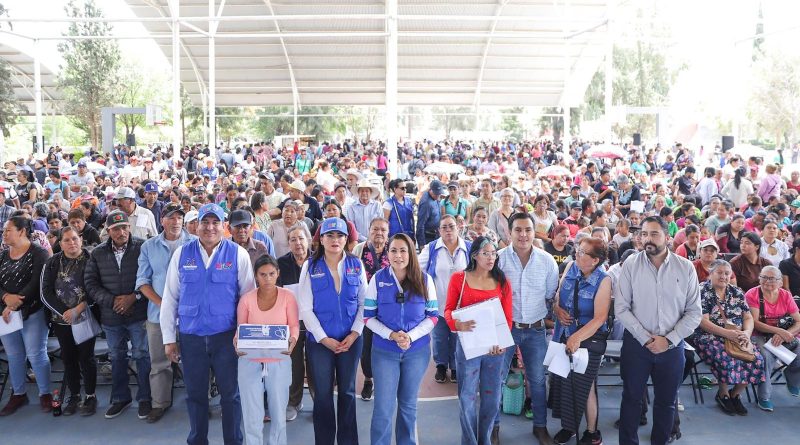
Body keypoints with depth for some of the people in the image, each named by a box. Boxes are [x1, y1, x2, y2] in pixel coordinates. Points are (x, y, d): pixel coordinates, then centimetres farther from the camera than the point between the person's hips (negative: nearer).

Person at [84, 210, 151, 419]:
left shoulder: (142, 248, -8)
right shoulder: (98, 253, 2)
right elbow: (90, 283, 2)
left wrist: (134, 297, -16)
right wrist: (112, 301, -9)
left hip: (138, 314, -4)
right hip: (111, 316, 4)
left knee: (141, 355, 4)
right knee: (116, 357, 16)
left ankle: (145, 398, 19)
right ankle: (120, 398, 31)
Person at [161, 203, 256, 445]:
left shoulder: (238, 254, -4)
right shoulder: (182, 253, 2)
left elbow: (249, 296, -1)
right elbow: (169, 297, 5)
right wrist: (169, 338, 3)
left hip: (227, 336, -2)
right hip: (190, 337, 2)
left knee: (231, 394, 9)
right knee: (195, 394, 15)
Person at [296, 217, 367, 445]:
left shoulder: (356, 265, 2)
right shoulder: (310, 266, -2)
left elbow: (364, 302, 4)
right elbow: (305, 308, -5)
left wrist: (355, 333, -8)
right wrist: (324, 338, -11)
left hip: (351, 339, 1)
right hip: (319, 340, -1)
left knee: (348, 391, 10)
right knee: (323, 393, 6)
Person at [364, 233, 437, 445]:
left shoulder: (424, 280, -3)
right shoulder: (378, 279, -5)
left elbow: (433, 316, -1)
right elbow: (369, 316, -3)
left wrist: (411, 337, -15)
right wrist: (391, 335, -18)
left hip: (417, 350, 1)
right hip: (384, 351, -1)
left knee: (408, 405, 15)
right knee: (383, 407, -1)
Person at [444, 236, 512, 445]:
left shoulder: (502, 282, 4)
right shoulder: (459, 278, -3)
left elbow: (507, 317, 3)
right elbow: (448, 310, -1)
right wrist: (457, 324, -23)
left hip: (495, 347, 2)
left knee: (492, 397, 10)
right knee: (467, 396, 3)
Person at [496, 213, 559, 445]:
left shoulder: (547, 260, -3)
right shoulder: (498, 258, -10)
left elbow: (551, 294, 8)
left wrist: (548, 314, 2)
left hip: (535, 329, 2)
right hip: (505, 327, -2)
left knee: (537, 380, 13)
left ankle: (540, 426, 31)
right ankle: (493, 425, 26)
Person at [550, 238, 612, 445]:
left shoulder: (603, 280, -14)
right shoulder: (571, 269, -1)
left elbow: (599, 318, -20)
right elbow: (557, 297, 10)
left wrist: (577, 338, -29)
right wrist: (557, 309, -12)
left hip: (589, 339, -5)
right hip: (563, 336, 5)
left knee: (585, 387, 6)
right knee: (563, 382, 11)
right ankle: (568, 426, 32)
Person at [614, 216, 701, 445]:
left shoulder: (685, 267, -3)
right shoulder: (631, 264, -6)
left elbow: (694, 312, -2)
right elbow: (621, 308, -7)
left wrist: (668, 340, -11)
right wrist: (645, 338, -13)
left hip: (672, 346, 1)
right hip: (636, 343, -1)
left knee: (666, 401, 15)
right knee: (631, 398, 10)